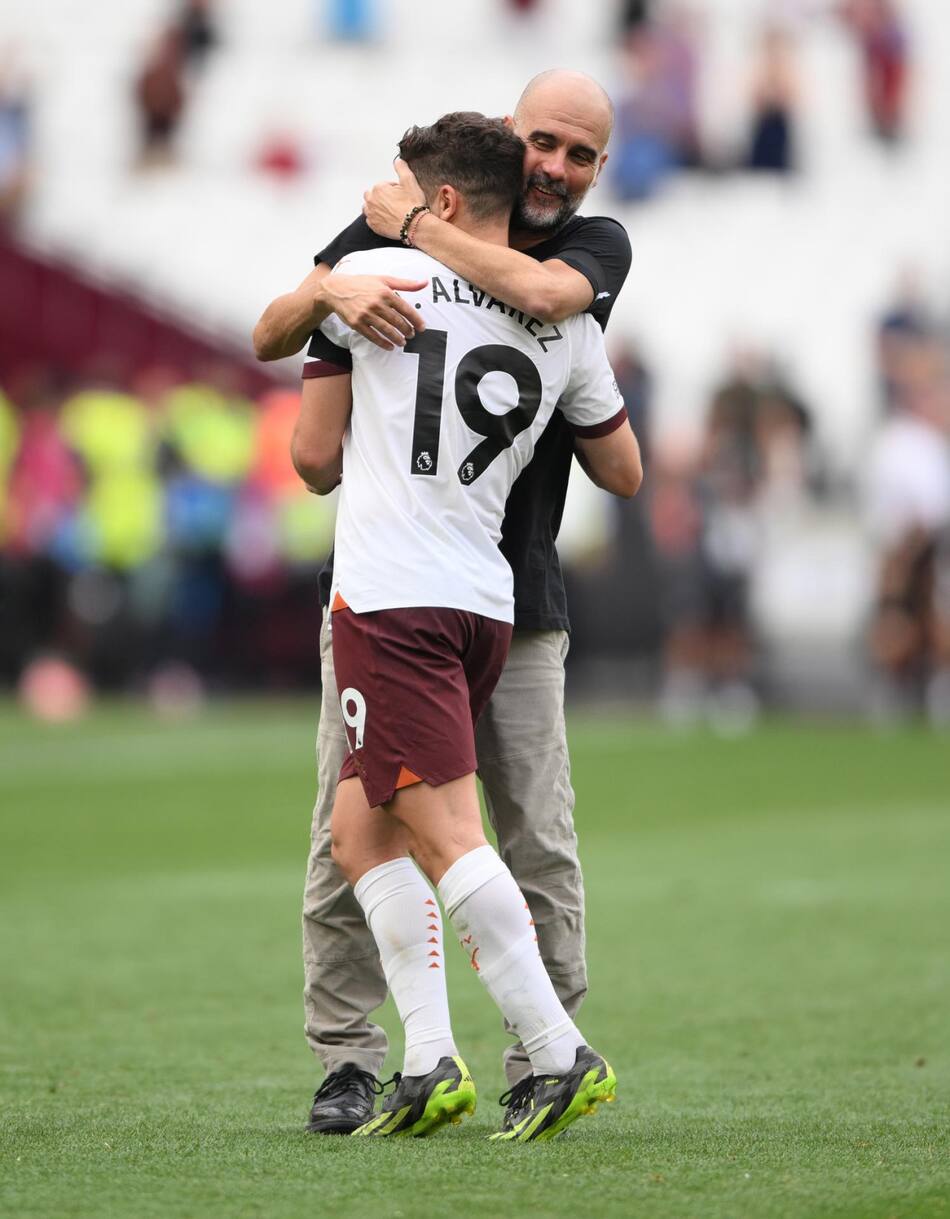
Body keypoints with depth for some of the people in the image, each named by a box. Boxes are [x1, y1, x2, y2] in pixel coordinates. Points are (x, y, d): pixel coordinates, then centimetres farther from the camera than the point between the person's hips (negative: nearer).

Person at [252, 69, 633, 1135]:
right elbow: (268, 338, -1)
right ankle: (346, 1064, 7)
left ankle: (544, 1065, 7)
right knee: (351, 833, -2)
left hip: (516, 601, 0)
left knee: (539, 845, -2)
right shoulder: (398, 216, 4)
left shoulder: (598, 246, 2)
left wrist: (413, 227, -14)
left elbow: (544, 295, -24)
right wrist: (332, 289, -23)